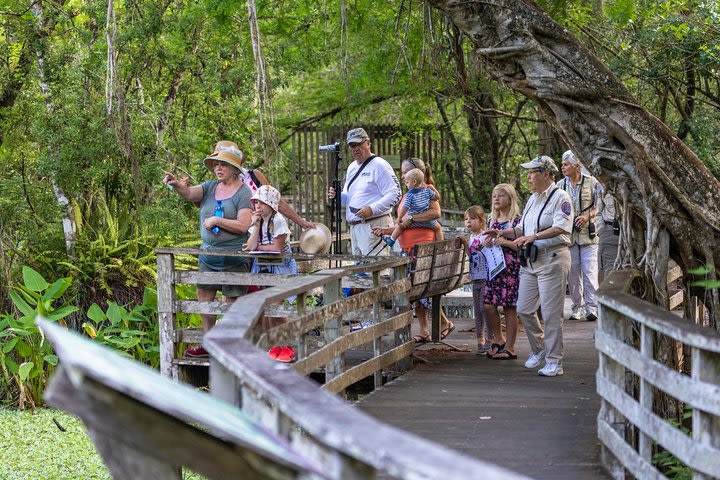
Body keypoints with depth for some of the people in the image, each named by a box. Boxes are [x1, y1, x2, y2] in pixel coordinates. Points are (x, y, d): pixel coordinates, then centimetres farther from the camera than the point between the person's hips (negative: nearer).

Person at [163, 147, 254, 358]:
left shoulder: (243, 192, -8)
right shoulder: (210, 187, 9)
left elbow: (243, 225, -17)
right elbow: (189, 193, -8)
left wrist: (216, 220, -19)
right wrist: (176, 184, -28)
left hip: (233, 255, -7)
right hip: (208, 252, 7)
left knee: (232, 301, -2)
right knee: (204, 296, 9)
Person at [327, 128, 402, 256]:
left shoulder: (379, 165, -7)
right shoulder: (352, 167, 20)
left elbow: (395, 194, -15)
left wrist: (372, 209, -23)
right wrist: (338, 196, 6)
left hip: (374, 226, -9)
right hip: (354, 227, 9)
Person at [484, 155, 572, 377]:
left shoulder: (560, 197, -8)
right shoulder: (533, 199, 19)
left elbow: (561, 227, -21)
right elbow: (522, 229, 24)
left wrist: (535, 237, -29)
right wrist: (502, 232, 8)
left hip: (552, 260, -8)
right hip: (530, 261, 8)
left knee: (551, 313, -5)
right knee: (524, 310, 8)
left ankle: (554, 362, 2)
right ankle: (539, 348, 29)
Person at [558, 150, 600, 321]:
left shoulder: (591, 182, -2)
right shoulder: (560, 185, 8)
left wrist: (587, 216, -14)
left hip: (587, 233, -4)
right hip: (568, 234, 4)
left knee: (589, 270, -9)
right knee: (573, 272, 5)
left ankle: (592, 307, -6)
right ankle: (578, 306, 14)